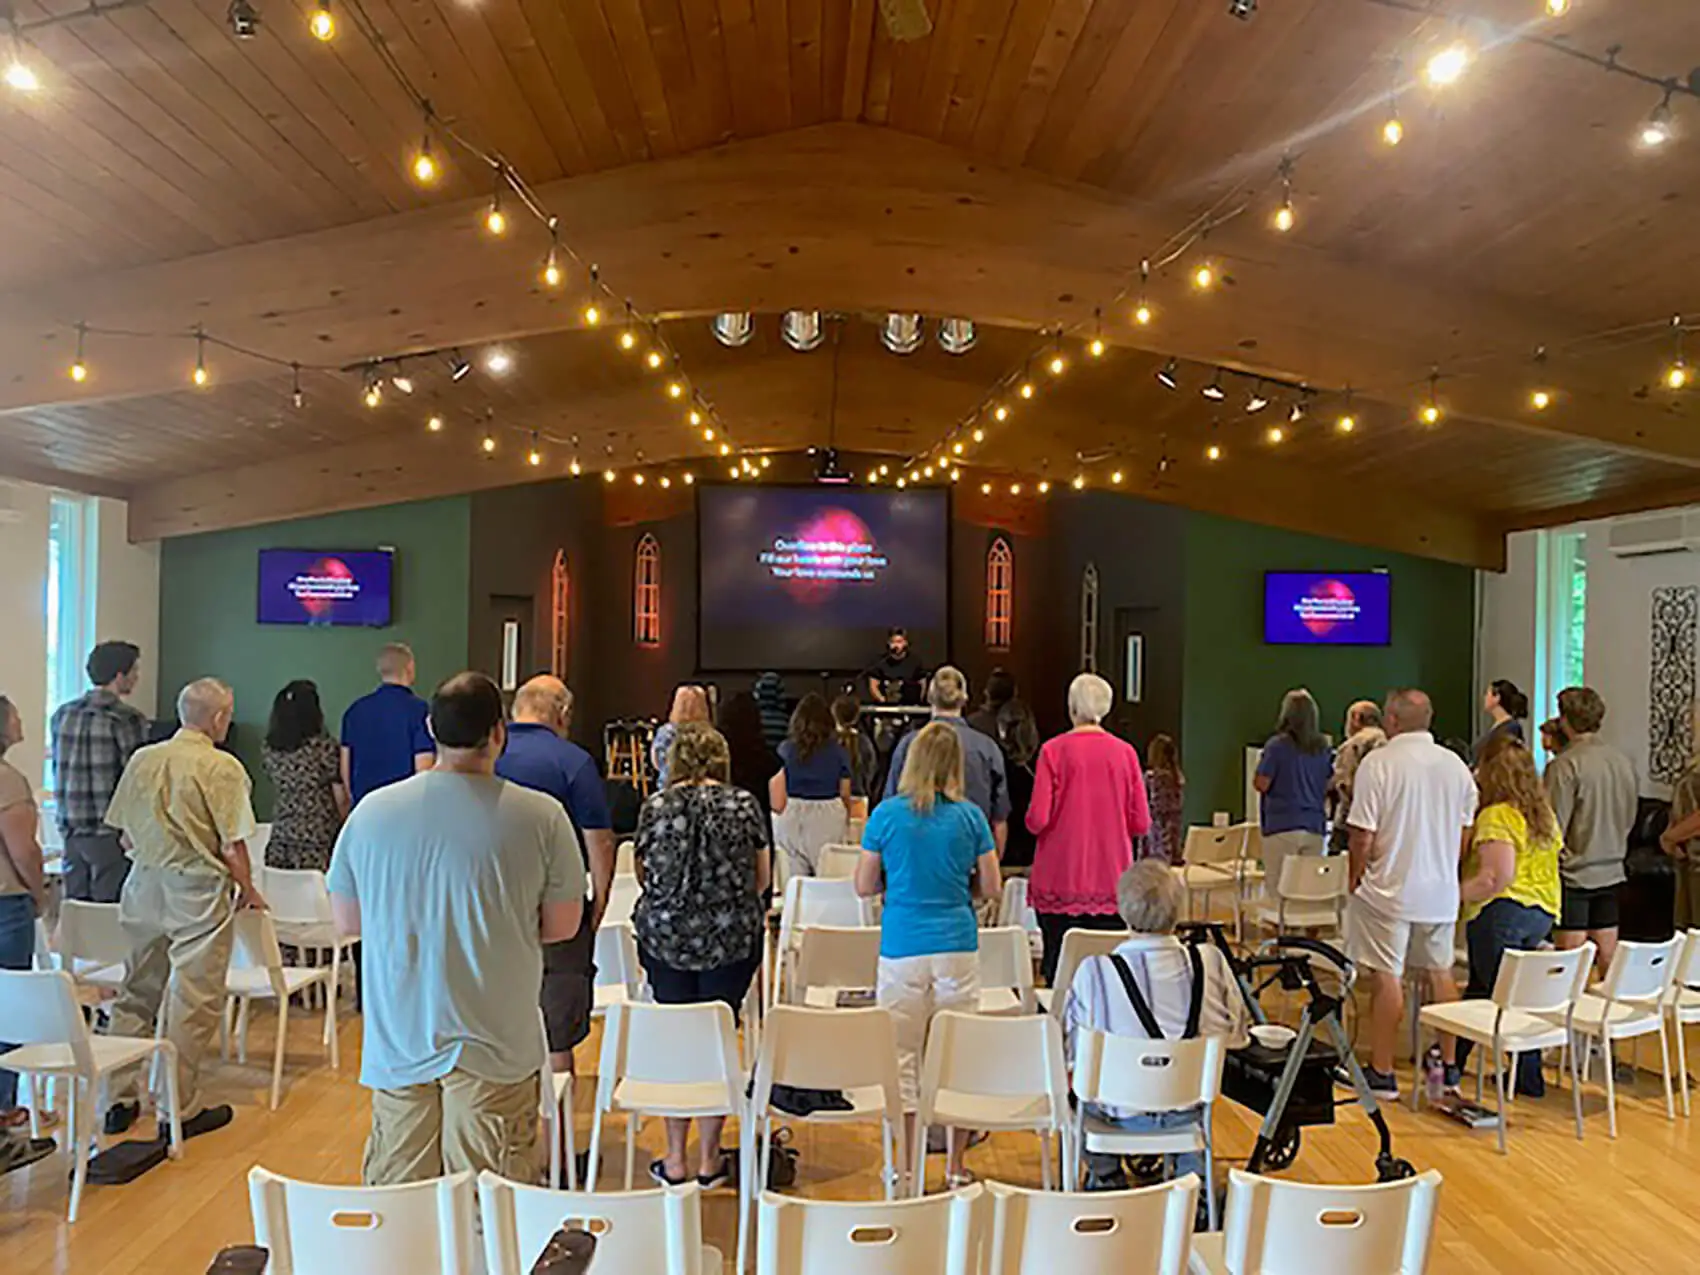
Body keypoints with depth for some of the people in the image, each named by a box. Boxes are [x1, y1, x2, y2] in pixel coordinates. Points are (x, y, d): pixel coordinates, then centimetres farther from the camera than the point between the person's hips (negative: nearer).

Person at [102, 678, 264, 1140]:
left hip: (143, 885, 6)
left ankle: (119, 1100, 26)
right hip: (198, 892, -6)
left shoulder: (142, 759, 4)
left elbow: (124, 834, 10)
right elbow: (232, 844, -14)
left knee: (136, 993, 19)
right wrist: (247, 890, 1)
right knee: (193, 1002, 4)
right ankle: (180, 1109, 11)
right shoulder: (222, 767, -14)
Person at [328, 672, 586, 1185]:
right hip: (494, 1043, -3)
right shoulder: (542, 817, -13)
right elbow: (562, 926, -3)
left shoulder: (372, 811, -3)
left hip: (397, 1041, 3)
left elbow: (347, 922, 8)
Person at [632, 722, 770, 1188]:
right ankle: (709, 1159, 18)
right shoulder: (743, 805, -4)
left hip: (665, 936, 1)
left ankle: (675, 1160, 19)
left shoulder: (655, 806, -1)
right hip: (731, 940, -1)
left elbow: (645, 873, 10)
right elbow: (762, 878, 4)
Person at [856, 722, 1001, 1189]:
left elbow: (864, 886, 0)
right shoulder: (970, 817, -3)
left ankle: (903, 1168, 17)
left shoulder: (886, 814, -5)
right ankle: (956, 1165, 22)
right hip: (958, 945, 1)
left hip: (902, 947, -1)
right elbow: (991, 888, 1)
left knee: (903, 1059, 9)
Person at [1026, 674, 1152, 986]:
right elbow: (1141, 824, 1)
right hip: (1112, 884, 2)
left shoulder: (1054, 750, -7)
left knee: (1060, 972, 5)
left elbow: (1037, 820, -12)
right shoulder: (1125, 752, 0)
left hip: (1061, 882, -2)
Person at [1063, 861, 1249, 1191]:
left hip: (1122, 1111, -2)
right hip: (1190, 1110, 2)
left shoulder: (1094, 971, -24)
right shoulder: (1210, 961, -17)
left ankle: (1106, 1177, 36)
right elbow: (1238, 1035, -2)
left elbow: (1069, 1051, -12)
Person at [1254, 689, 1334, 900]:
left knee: (1278, 891, 1)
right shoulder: (1324, 748, 5)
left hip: (1282, 826, -5)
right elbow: (1329, 786, 13)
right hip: (1315, 827, 5)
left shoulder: (1277, 745, -11)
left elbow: (1261, 784, -11)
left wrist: (1261, 763, 7)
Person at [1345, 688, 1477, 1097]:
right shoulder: (1456, 765, 3)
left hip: (1389, 890, -6)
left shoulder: (1379, 763, -15)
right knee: (1440, 973, 18)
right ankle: (1449, 1064, 29)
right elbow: (1465, 833, 10)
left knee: (1387, 978, 0)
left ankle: (1382, 1072, 7)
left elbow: (1362, 836, -16)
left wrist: (1354, 879, -1)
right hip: (1441, 891, 6)